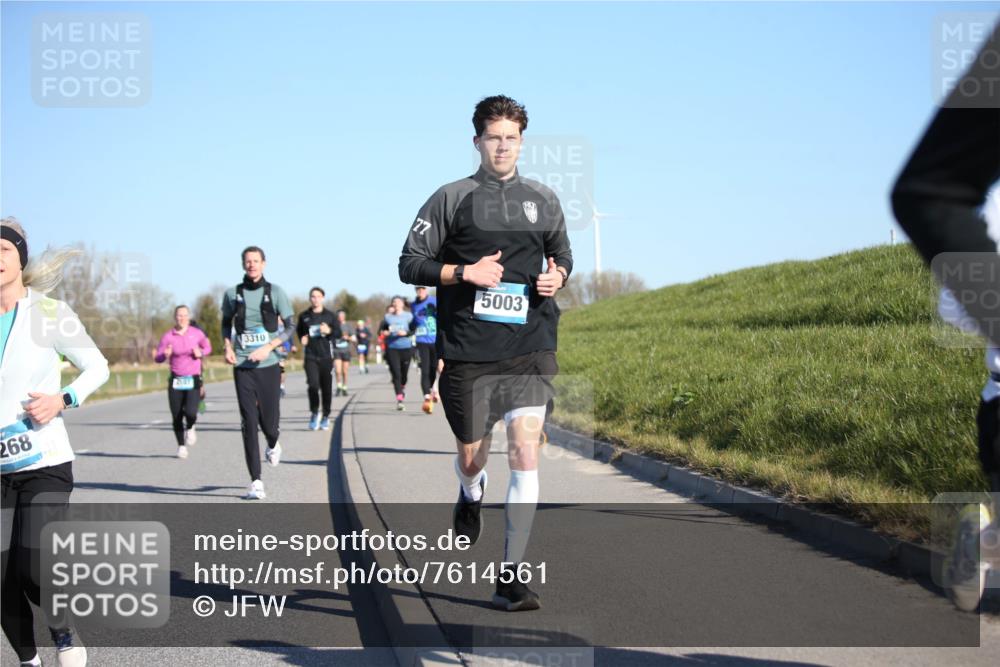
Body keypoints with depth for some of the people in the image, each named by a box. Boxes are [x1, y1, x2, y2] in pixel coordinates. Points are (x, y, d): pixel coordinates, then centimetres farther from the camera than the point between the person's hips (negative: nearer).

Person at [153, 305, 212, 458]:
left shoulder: (197, 333, 0)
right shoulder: (168, 336, -2)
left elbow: (208, 347, 16)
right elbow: (157, 358, -1)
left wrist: (201, 353, -5)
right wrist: (165, 355, -23)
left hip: (193, 380, -1)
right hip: (176, 381, 1)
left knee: (190, 412, -19)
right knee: (177, 417, 2)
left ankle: (190, 428, 16)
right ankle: (181, 446, 24)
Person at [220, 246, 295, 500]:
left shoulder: (275, 292, 1)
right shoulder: (232, 294, 6)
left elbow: (290, 326, 0)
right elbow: (226, 323, 20)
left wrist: (268, 347, -13)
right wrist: (228, 348, 3)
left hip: (268, 365, -1)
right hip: (242, 366, 1)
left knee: (269, 420, 1)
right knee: (249, 424, -6)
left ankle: (273, 445, 40)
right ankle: (256, 482, -4)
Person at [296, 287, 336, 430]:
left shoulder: (329, 316, 6)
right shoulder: (304, 316, 8)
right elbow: (300, 332, 23)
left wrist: (329, 331, -12)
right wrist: (302, 339, 2)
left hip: (326, 355, 0)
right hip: (310, 356, 0)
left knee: (327, 387, 4)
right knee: (313, 385, -16)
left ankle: (326, 416, 17)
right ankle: (314, 413, 2)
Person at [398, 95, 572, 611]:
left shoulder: (543, 201, 12)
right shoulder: (451, 199, 3)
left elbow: (562, 254, 26)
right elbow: (410, 264, 2)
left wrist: (558, 275, 3)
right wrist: (465, 272, -13)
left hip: (529, 350, 1)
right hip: (468, 352, -1)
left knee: (525, 453, -13)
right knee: (471, 455, 11)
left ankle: (510, 576, -8)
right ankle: (471, 495, 51)